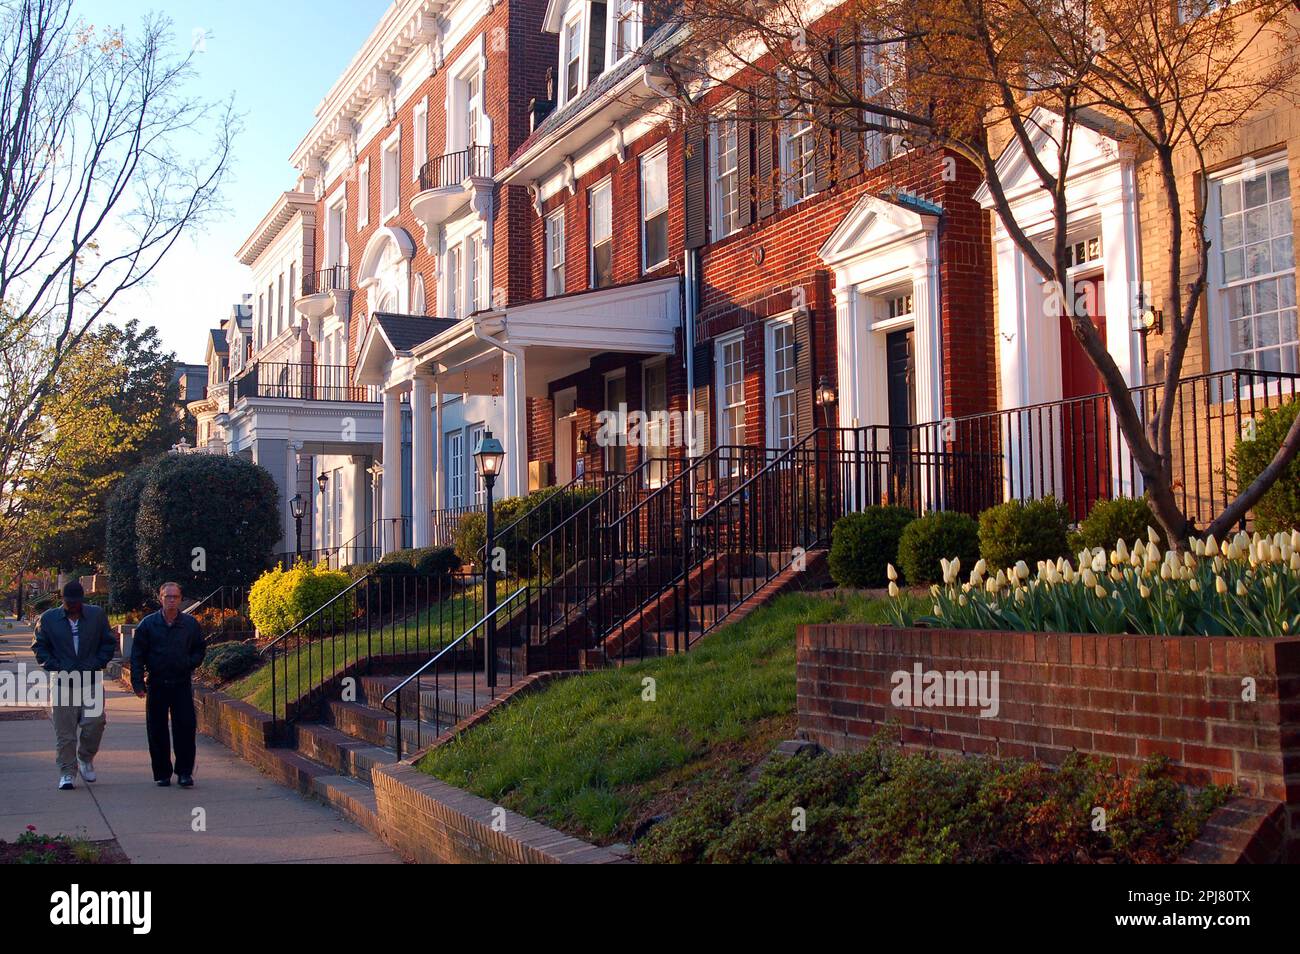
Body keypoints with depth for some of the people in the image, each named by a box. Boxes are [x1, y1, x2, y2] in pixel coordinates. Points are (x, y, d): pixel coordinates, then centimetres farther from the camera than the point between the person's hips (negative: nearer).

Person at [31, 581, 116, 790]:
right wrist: (55, 667, -5)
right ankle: (67, 773, 7)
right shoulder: (48, 618, 4)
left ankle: (85, 758, 18)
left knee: (94, 723, -8)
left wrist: (96, 665, -4)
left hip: (92, 681, 1)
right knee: (64, 731, -1)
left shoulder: (97, 615, 5)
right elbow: (39, 647, 8)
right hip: (62, 684, 0)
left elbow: (109, 643, 9)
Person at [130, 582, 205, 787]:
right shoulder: (148, 624, 1)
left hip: (182, 683, 0)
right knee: (157, 731, 5)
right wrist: (138, 683, -6)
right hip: (156, 684, 0)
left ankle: (185, 772, 2)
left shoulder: (190, 623, 4)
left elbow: (200, 649, 15)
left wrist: (190, 664, -4)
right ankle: (162, 773, 15)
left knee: (186, 727, -6)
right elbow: (137, 655, 2)